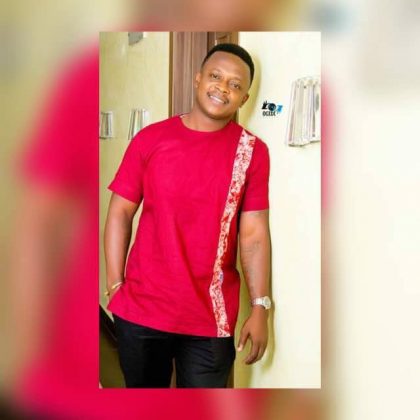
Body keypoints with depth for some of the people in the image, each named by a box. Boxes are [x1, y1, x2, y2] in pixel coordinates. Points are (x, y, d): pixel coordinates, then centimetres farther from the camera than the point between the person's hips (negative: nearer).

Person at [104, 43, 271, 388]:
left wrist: (260, 308, -6)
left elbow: (254, 234, -4)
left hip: (212, 317, -1)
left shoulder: (252, 151, -3)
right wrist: (115, 285, -3)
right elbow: (120, 213, 1)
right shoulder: (150, 139, -2)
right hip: (140, 309, 1)